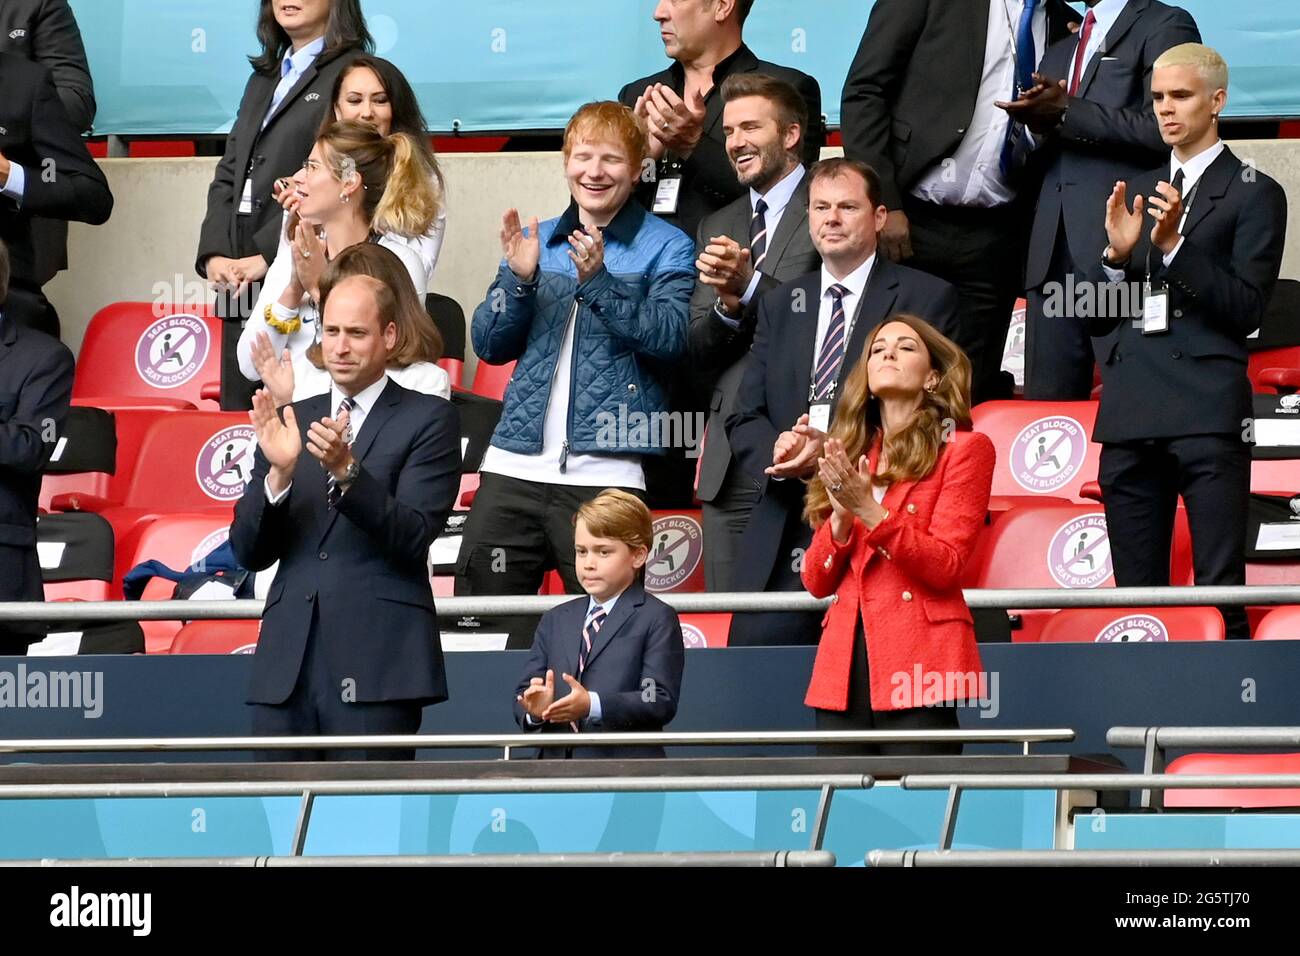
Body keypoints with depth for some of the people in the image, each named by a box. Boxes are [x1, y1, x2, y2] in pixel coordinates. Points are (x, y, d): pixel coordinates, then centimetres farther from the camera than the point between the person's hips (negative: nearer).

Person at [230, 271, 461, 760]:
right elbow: (248, 552, 10)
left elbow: (413, 537, -8)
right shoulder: (290, 422, 16)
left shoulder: (428, 420, 3)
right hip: (289, 664, 4)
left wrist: (347, 470, -21)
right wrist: (278, 472, -7)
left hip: (377, 665, -4)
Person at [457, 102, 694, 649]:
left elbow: (670, 339, -10)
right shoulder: (537, 242, 17)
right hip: (515, 465, 4)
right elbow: (489, 345, 12)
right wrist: (519, 279, -5)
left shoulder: (666, 248, 4)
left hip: (606, 471, -4)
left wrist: (598, 280, -19)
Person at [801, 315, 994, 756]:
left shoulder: (964, 450, 4)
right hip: (845, 664, 5)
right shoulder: (849, 455, 18)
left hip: (919, 668, -5)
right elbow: (816, 582, 14)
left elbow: (945, 566, -6)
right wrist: (841, 518, -5)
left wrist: (870, 512, -16)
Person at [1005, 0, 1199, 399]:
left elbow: (1160, 129, -10)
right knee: (1047, 400, 1)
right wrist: (1036, 122, 3)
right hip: (1055, 247, 7)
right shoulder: (1060, 51, 26)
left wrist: (1066, 113, -9)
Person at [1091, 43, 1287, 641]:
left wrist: (1175, 244, -15)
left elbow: (1245, 310, -6)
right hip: (1130, 412, 5)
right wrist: (1117, 253, -2)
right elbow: (1095, 317, 17)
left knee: (1220, 593, -11)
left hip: (1208, 412, -5)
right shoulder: (1136, 193, 22)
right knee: (1135, 596, 3)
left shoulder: (1253, 194, 5)